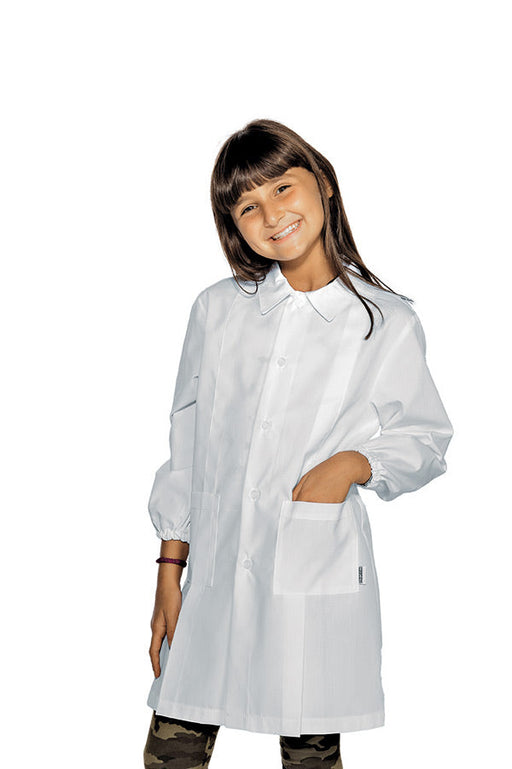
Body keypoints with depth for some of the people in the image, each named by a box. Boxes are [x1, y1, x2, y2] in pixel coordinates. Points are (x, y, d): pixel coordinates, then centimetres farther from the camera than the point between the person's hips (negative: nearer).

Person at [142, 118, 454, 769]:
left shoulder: (388, 323, 0)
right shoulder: (216, 310, 7)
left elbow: (427, 439, 9)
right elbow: (185, 443, 11)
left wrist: (356, 462, -12)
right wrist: (169, 570, 8)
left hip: (319, 577, -2)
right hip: (213, 575, 2)